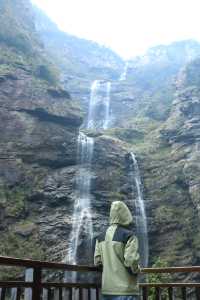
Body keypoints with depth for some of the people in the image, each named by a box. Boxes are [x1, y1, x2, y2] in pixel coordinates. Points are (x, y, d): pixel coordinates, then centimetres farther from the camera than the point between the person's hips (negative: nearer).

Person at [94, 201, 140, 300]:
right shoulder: (128, 236, -12)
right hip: (125, 290, -6)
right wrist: (137, 270, 2)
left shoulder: (101, 237, 7)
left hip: (106, 289, 6)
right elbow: (131, 262, -18)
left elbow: (97, 262, 5)